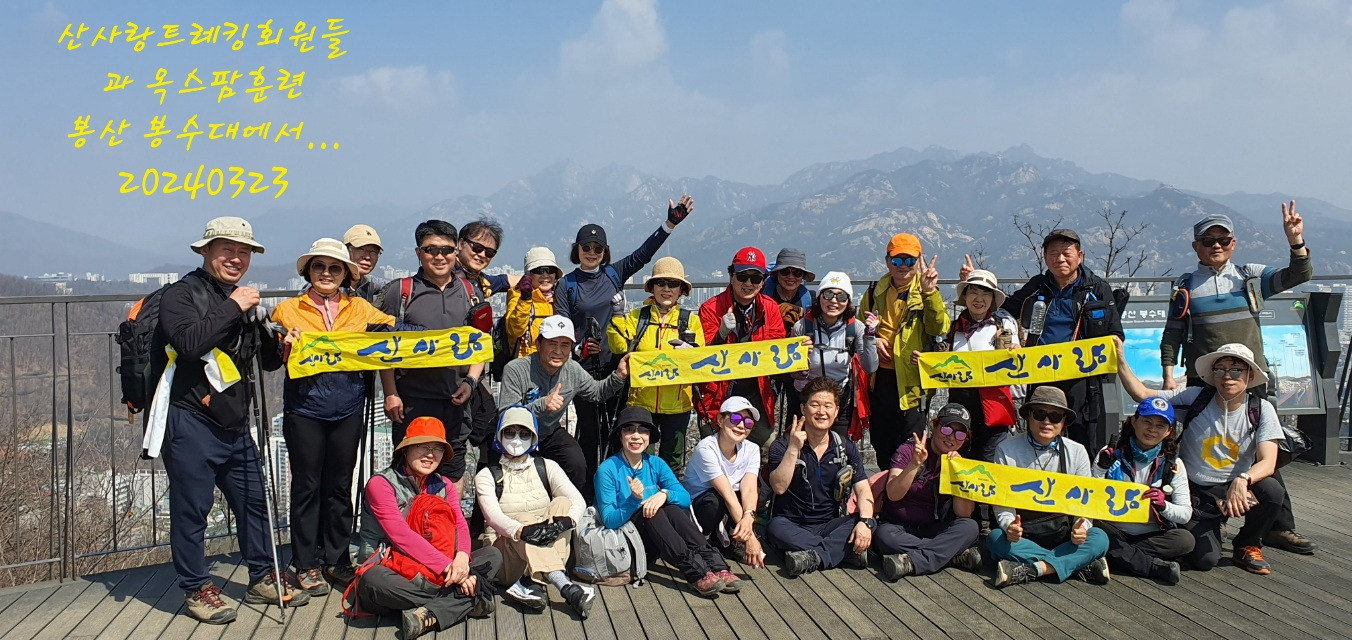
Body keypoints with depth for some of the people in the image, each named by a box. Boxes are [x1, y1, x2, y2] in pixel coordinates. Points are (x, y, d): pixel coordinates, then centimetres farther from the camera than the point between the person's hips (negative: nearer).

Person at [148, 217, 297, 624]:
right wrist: (233, 308, -21)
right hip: (190, 422, -7)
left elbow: (267, 362, 20)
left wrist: (281, 346, -1)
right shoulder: (182, 294, -7)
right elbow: (189, 342, -26)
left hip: (234, 423, 8)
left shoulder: (244, 302, 17)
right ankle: (196, 589, 14)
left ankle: (262, 579, 25)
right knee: (191, 508, 1)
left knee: (253, 500, 13)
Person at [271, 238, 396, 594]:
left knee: (340, 486, 10)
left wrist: (380, 335, -18)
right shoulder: (288, 309, 5)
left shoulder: (360, 309, 10)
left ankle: (337, 560, 21)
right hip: (305, 408, -2)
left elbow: (391, 330, 3)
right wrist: (286, 346, -19)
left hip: (348, 410, 2)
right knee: (307, 486, 4)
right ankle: (306, 564, 15)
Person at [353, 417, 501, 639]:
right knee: (372, 581, -39)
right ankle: (467, 601, -28)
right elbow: (400, 535, -20)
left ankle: (431, 615, -31)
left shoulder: (443, 486, 12)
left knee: (493, 555, -11)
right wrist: (446, 566, -27)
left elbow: (460, 526, -4)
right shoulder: (381, 484, -8)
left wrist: (462, 556, -28)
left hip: (432, 571, 5)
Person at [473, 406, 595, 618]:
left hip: (550, 552, 2)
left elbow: (577, 500, -7)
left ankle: (532, 583, -37)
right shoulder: (486, 476, 3)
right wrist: (522, 531, -37)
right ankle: (567, 588, -52)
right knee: (526, 519, -30)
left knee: (563, 503, -21)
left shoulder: (547, 467, 9)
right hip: (506, 554, -2)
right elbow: (493, 516, -16)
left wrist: (565, 521, -31)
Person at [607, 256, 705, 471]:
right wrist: (617, 318, -15)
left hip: (677, 403, 0)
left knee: (672, 460, 12)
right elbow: (621, 349, -6)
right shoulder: (637, 316, 4)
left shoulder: (690, 320, 4)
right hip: (641, 400, 0)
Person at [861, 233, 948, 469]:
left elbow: (939, 328, -21)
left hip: (912, 381, -4)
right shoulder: (875, 292, 8)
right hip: (879, 379, 4)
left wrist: (929, 291, -33)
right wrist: (872, 340, -1)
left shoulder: (927, 292, -3)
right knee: (881, 446, 15)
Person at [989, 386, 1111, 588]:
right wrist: (1009, 525, -28)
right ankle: (1080, 564, -30)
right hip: (1022, 536, -1)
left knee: (1099, 538, -26)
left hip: (1063, 535, 1)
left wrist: (1081, 527, -23)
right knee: (996, 538, -32)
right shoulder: (1007, 450, -5)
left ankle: (1030, 569, -33)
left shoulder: (1076, 452, 0)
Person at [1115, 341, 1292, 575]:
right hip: (1197, 494, -1)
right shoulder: (1196, 398, -8)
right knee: (1204, 559, -19)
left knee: (1272, 490, -32)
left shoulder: (1261, 409, -7)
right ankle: (1209, 526, 20)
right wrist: (1120, 360, -25)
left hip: (1237, 488, 1)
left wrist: (1242, 480, -38)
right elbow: (1141, 394, -12)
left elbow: (1268, 462, -17)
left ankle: (1247, 546, -1)